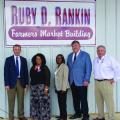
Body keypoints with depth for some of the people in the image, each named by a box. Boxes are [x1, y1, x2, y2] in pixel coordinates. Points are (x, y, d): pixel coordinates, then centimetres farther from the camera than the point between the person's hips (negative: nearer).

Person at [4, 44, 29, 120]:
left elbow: (26, 72, 8)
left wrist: (26, 83, 3)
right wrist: (7, 84, -11)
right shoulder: (8, 59, 0)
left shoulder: (24, 60, 7)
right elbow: (6, 72, -4)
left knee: (21, 100, 10)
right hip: (12, 82, -2)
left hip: (21, 82, 2)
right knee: (11, 101, 3)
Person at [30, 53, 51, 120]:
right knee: (34, 103, 5)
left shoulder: (45, 68, -2)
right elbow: (31, 77, 12)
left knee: (43, 102, -6)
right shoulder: (33, 68, 11)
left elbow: (47, 78, -8)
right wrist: (31, 86, 7)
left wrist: (46, 88, -16)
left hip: (42, 87, -4)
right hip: (34, 87, 5)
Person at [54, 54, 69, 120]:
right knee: (60, 102, 9)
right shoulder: (57, 67, 14)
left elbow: (65, 78, -15)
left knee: (63, 102, -4)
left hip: (63, 88, -7)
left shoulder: (64, 66, -9)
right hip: (58, 88, 7)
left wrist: (63, 88, -19)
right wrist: (56, 87, 11)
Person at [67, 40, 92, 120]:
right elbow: (68, 68, 14)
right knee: (75, 99, 11)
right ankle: (78, 113, 24)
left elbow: (89, 68, -7)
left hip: (81, 82, -5)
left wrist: (86, 80, -14)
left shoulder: (85, 55, -1)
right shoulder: (70, 56, 15)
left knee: (83, 99, -1)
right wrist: (69, 79, 5)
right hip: (72, 81, 5)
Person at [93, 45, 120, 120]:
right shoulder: (95, 60, 14)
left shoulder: (110, 59, -7)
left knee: (109, 102, -5)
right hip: (97, 82, 7)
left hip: (106, 82, -7)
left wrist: (114, 79, -8)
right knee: (99, 101, 12)